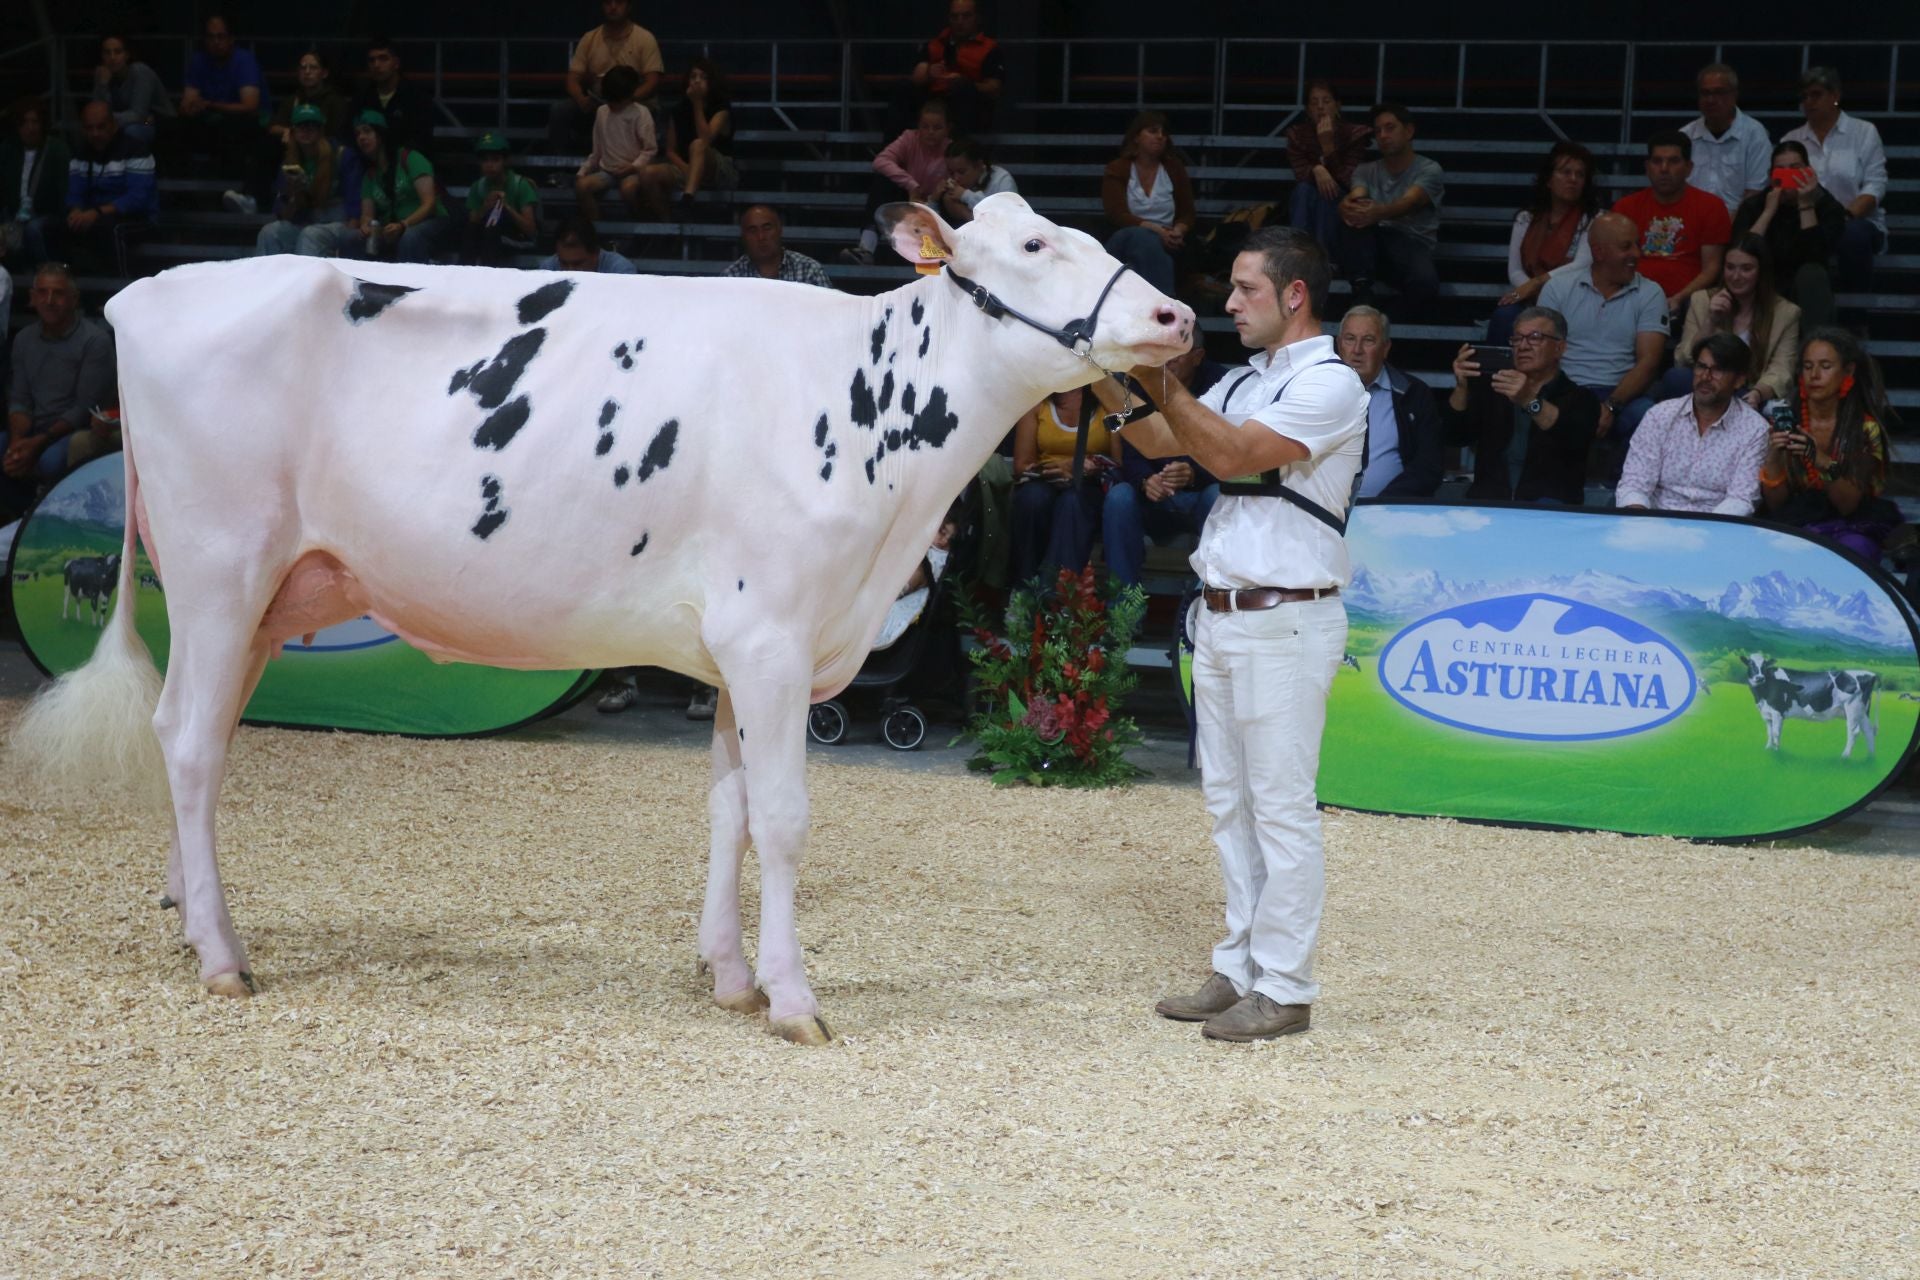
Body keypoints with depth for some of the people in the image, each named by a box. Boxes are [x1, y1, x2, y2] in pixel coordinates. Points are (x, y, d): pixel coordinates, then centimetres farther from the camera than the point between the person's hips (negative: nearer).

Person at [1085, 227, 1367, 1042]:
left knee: (1280, 806, -6)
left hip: (1285, 622, -9)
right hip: (1221, 614, 9)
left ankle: (1284, 990, -3)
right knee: (1229, 803, 11)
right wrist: (1103, 379, 5)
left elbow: (1231, 454, -18)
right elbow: (1159, 441, 17)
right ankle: (1239, 971, 18)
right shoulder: (1245, 382, 18)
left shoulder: (1329, 384, -9)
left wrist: (1159, 379, -19)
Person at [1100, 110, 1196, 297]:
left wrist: (1178, 231, -15)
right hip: (1124, 241, -1)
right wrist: (1156, 230, -22)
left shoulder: (1174, 168, 13)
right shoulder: (1117, 169, 5)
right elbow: (1117, 215, -7)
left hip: (1165, 243, 1)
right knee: (1143, 238, -38)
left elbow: (1187, 213, 10)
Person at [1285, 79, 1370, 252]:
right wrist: (1316, 170, -35)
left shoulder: (1354, 133, -9)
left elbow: (1346, 181, -19)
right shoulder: (1297, 134, -1)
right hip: (1307, 202, 2)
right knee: (1304, 189, -30)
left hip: (1343, 205, -2)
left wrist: (1328, 145, -31)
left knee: (1327, 195, -33)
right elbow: (1300, 174, -12)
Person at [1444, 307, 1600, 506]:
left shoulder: (1580, 399, 9)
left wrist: (1530, 403, -29)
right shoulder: (1490, 388, 18)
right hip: (1489, 499, 3)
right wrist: (1462, 387, -15)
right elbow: (1458, 432, 5)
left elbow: (1576, 438, -13)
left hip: (1552, 507, -3)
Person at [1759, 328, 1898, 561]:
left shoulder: (1865, 428, -4)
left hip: (1852, 526, -1)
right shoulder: (1786, 420, 1)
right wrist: (1773, 457, -20)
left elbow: (1847, 505, -9)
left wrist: (1824, 462, -27)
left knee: (1853, 551, -34)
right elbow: (1775, 502, 0)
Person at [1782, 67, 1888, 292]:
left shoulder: (1864, 133, 7)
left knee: (1854, 233, -38)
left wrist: (1847, 214, -20)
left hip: (1857, 221, -1)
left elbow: (1875, 185, -3)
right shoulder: (1791, 140, 15)